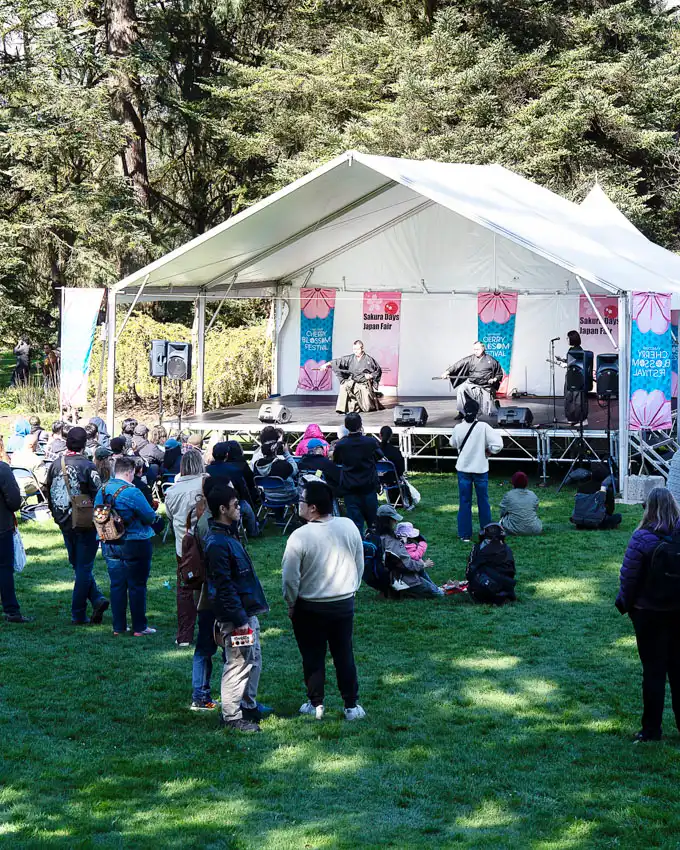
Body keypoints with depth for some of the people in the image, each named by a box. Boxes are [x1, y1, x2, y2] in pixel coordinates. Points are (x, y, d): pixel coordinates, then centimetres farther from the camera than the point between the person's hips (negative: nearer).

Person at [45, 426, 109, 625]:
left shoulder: (55, 465, 2)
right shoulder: (87, 466, -15)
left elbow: (49, 493, 11)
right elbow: (97, 495, -15)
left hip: (65, 524, 5)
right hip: (85, 524, -5)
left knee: (78, 565, 18)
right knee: (84, 567, 2)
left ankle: (97, 599, 6)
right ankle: (78, 614, 2)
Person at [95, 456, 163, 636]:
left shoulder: (102, 490, 1)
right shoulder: (132, 492, -19)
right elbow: (150, 517, -14)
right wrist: (155, 517, 8)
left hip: (109, 545, 6)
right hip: (134, 545, -6)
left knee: (117, 585, 12)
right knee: (137, 586, 3)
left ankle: (118, 626, 13)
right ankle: (139, 627, 6)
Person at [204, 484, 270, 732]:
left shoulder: (228, 535, 11)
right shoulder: (217, 543, -21)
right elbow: (224, 586, -23)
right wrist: (238, 620, -22)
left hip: (247, 612, 10)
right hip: (235, 615, -10)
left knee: (254, 660, 19)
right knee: (238, 663, -2)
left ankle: (248, 706, 32)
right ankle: (232, 716, 7)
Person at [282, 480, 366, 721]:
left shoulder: (300, 536, -21)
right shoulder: (349, 527, -7)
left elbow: (290, 578, -15)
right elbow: (360, 565, 5)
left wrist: (291, 604, 1)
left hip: (310, 608, -4)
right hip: (344, 604, 4)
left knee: (313, 657, 12)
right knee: (344, 655, 14)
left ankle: (316, 705, 21)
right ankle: (351, 705, 17)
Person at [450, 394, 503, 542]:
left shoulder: (458, 428, -6)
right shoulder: (483, 427, -15)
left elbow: (453, 444, 12)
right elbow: (498, 444, -19)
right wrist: (488, 451, -2)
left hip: (463, 469, 1)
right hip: (480, 468, -1)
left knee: (464, 502, 7)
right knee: (483, 501, 12)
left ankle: (465, 534, 7)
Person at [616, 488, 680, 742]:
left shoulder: (642, 538, -18)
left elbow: (628, 576, -13)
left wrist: (625, 602, 4)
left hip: (649, 613, -3)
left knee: (653, 670, 4)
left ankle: (651, 729, 8)